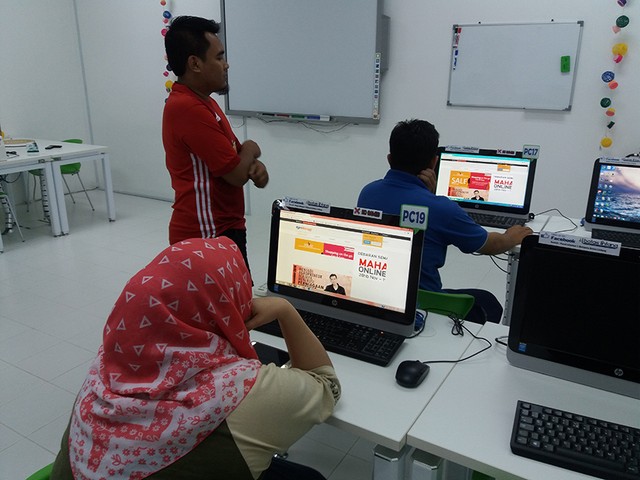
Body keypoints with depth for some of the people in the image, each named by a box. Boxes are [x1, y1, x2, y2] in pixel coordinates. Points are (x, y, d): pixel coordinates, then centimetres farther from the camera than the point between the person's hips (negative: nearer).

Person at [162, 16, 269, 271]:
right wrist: (250, 149, 0)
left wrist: (255, 166, -6)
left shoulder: (202, 102, 12)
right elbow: (236, 173, -22)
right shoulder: (189, 109, -21)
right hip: (206, 236, -10)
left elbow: (233, 156, 17)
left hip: (221, 228, 10)